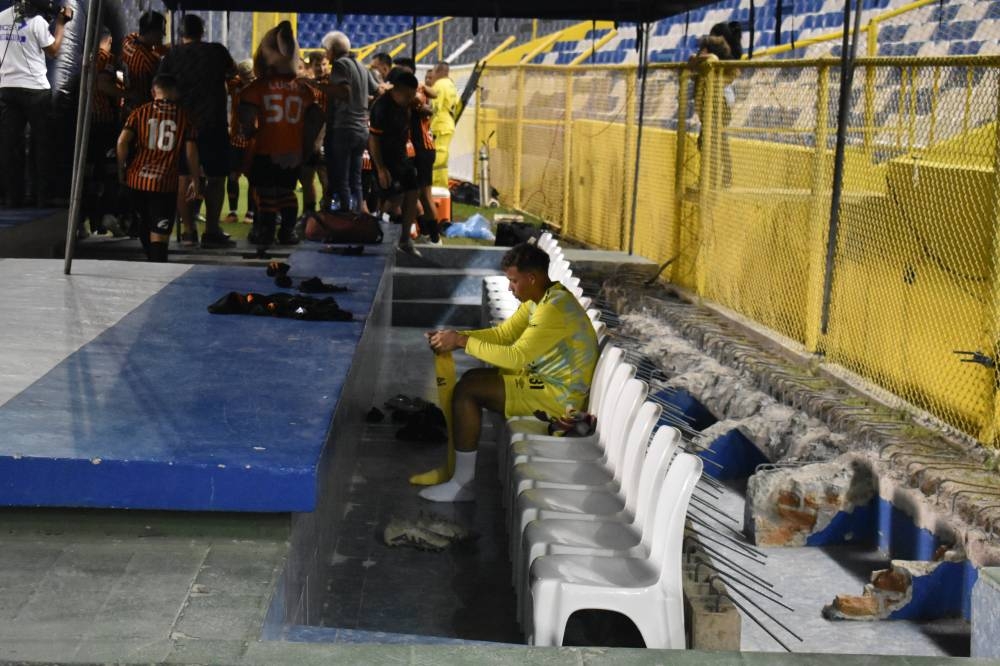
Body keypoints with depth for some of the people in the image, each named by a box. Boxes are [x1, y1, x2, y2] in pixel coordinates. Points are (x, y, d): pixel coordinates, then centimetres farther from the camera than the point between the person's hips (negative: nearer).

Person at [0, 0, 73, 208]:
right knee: (41, 144, 5)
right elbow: (53, 51, -1)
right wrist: (61, 24, 5)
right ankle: (43, 197, 7)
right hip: (35, 89, -4)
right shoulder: (37, 21, -12)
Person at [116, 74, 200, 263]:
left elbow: (122, 141, -7)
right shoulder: (183, 117, 4)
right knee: (159, 234, -4)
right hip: (165, 183, -2)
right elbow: (191, 150, -1)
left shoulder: (140, 112, 5)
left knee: (144, 228, 22)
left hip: (137, 178, 2)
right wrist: (195, 180, 8)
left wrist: (121, 170, 4)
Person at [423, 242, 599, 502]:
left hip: (559, 396, -10)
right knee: (473, 378, 13)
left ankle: (462, 484, -8)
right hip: (547, 378, 10)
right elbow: (502, 334, 10)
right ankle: (461, 466, 17)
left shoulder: (553, 310, -25)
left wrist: (462, 341, -20)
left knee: (467, 390, -14)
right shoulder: (539, 298, 8)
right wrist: (456, 337, -3)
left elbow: (515, 357, -27)